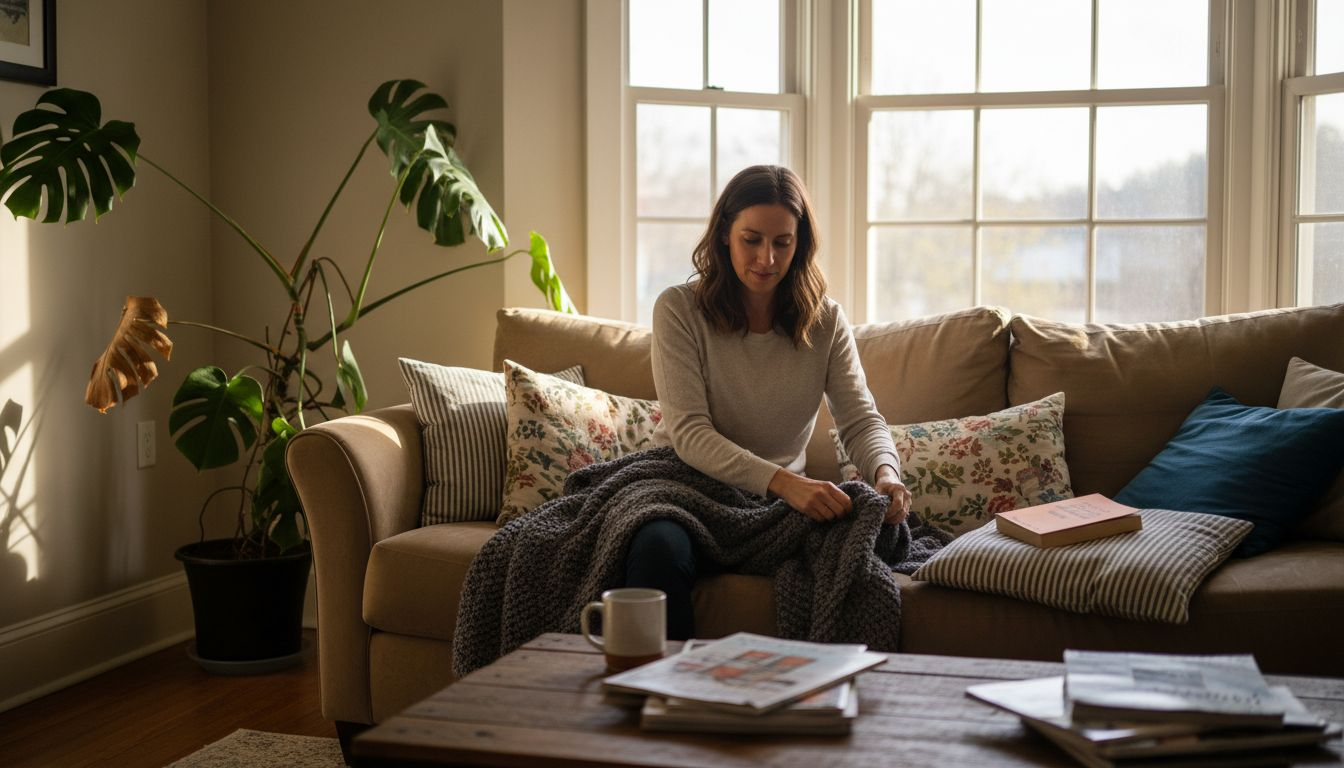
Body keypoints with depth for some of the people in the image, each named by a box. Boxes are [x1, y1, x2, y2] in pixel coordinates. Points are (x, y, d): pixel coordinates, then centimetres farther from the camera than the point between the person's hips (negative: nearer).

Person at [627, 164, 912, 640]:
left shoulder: (824, 321, 5)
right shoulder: (680, 309, -6)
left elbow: (861, 419, -1)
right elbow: (689, 432, -16)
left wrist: (885, 473, -27)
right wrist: (782, 482, -32)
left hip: (786, 498, 3)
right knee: (660, 548, -38)